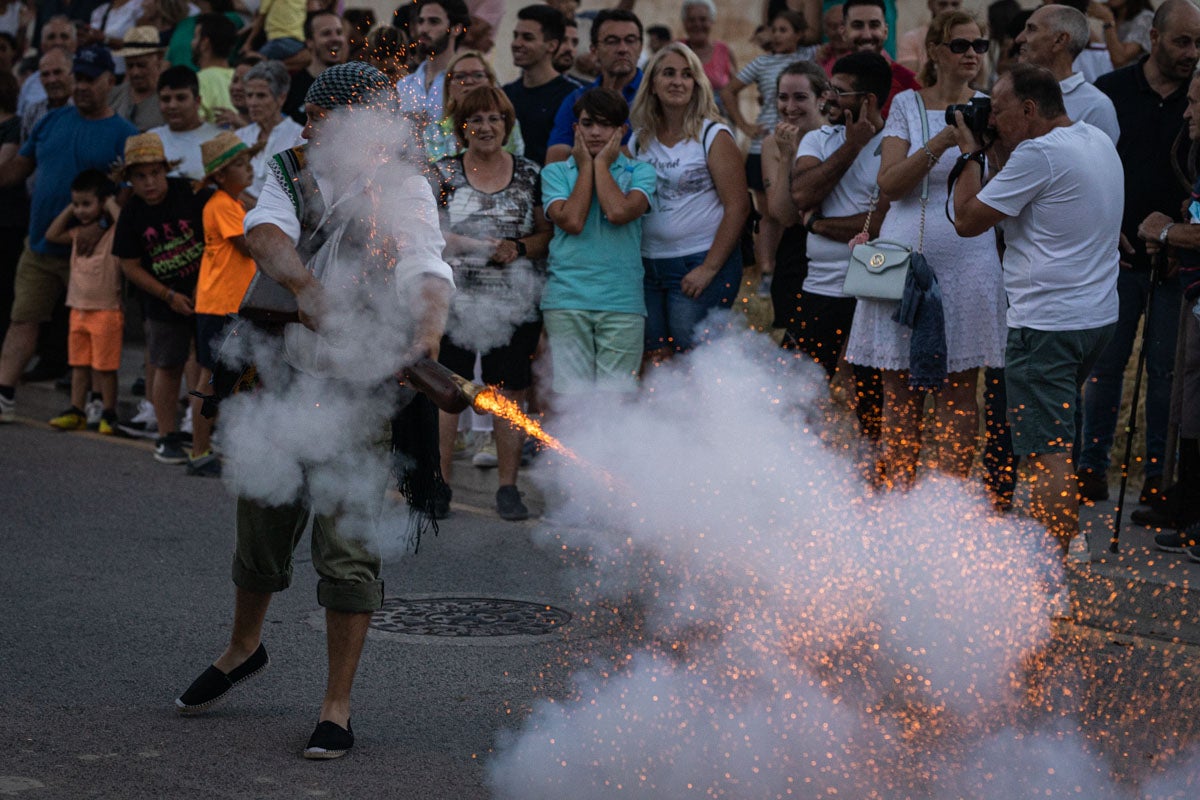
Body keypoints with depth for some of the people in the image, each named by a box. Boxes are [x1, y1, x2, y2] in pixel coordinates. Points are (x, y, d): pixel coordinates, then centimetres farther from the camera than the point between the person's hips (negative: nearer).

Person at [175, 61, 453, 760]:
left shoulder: (403, 191, -4)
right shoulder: (289, 177, 2)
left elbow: (426, 267, -21)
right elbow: (266, 233, -19)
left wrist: (429, 331, -42)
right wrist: (308, 288, -39)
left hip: (360, 394, -3)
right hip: (283, 380, 3)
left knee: (349, 550, -7)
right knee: (262, 525, 17)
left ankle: (338, 707, 4)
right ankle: (244, 649, 44)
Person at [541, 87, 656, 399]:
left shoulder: (639, 172, 10)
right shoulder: (556, 172, 12)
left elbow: (619, 212, -11)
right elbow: (571, 220, -6)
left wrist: (601, 164, 1)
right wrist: (586, 166, 3)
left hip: (622, 301, 0)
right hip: (567, 298, 0)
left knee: (615, 395, -3)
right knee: (571, 394, -5)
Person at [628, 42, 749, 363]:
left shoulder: (713, 136, -4)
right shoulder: (640, 139, 11)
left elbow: (738, 206, -9)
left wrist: (709, 268, -14)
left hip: (699, 264, -5)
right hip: (645, 265, 5)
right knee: (651, 361, 4)